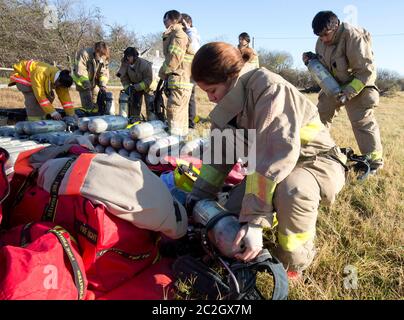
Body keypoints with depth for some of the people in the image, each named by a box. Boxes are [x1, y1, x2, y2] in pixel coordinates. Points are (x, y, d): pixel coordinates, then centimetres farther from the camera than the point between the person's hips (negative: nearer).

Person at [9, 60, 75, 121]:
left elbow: (65, 96, -20)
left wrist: (71, 115, -23)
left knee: (50, 96, -7)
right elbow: (40, 95, -42)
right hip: (22, 75, -6)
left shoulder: (60, 77, -23)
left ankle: (42, 119, 2)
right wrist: (53, 112, -42)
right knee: (33, 98, -27)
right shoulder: (40, 74, -44)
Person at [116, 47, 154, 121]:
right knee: (134, 102, 9)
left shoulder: (144, 64, -31)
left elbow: (148, 80, -28)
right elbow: (124, 78, -5)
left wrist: (136, 87, -34)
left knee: (150, 103, -13)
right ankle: (134, 118, 20)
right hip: (135, 86, 6)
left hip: (147, 86, -5)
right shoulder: (125, 64, -15)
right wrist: (126, 87, -22)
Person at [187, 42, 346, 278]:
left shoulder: (270, 89, -26)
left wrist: (255, 220, -39)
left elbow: (276, 155, -37)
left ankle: (295, 264, -11)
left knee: (291, 190, -40)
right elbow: (219, 152, 5)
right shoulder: (229, 103, 0)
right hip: (269, 167, 7)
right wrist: (199, 195, -4)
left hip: (316, 160, -7)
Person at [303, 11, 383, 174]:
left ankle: (374, 160, 1)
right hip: (333, 86, 7)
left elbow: (367, 71, -26)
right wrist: (310, 61, -10)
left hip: (357, 86, -7)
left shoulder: (353, 36, -27)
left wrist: (347, 93, -30)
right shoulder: (322, 41, -5)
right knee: (321, 114, 12)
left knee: (362, 121, -10)